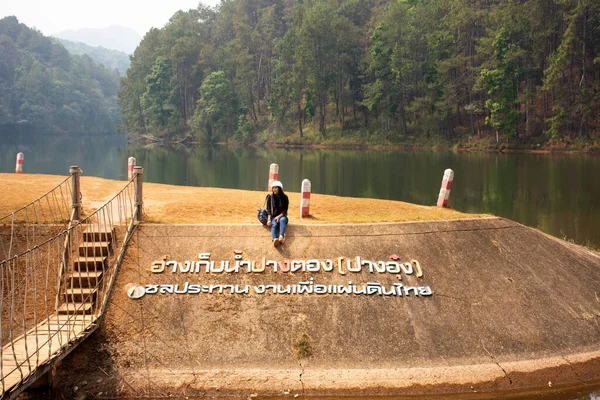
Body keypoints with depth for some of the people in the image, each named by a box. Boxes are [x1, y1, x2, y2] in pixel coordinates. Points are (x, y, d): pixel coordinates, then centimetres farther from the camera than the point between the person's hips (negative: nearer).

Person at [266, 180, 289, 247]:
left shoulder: (284, 197, 2)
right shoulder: (270, 197, 5)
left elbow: (285, 210, 0)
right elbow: (268, 210, 2)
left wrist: (279, 216, -18)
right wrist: (269, 219, -14)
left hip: (282, 216, 0)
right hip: (273, 216, 0)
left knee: (282, 220, -36)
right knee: (274, 224, -33)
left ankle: (281, 237, -62)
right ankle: (274, 239, -63)